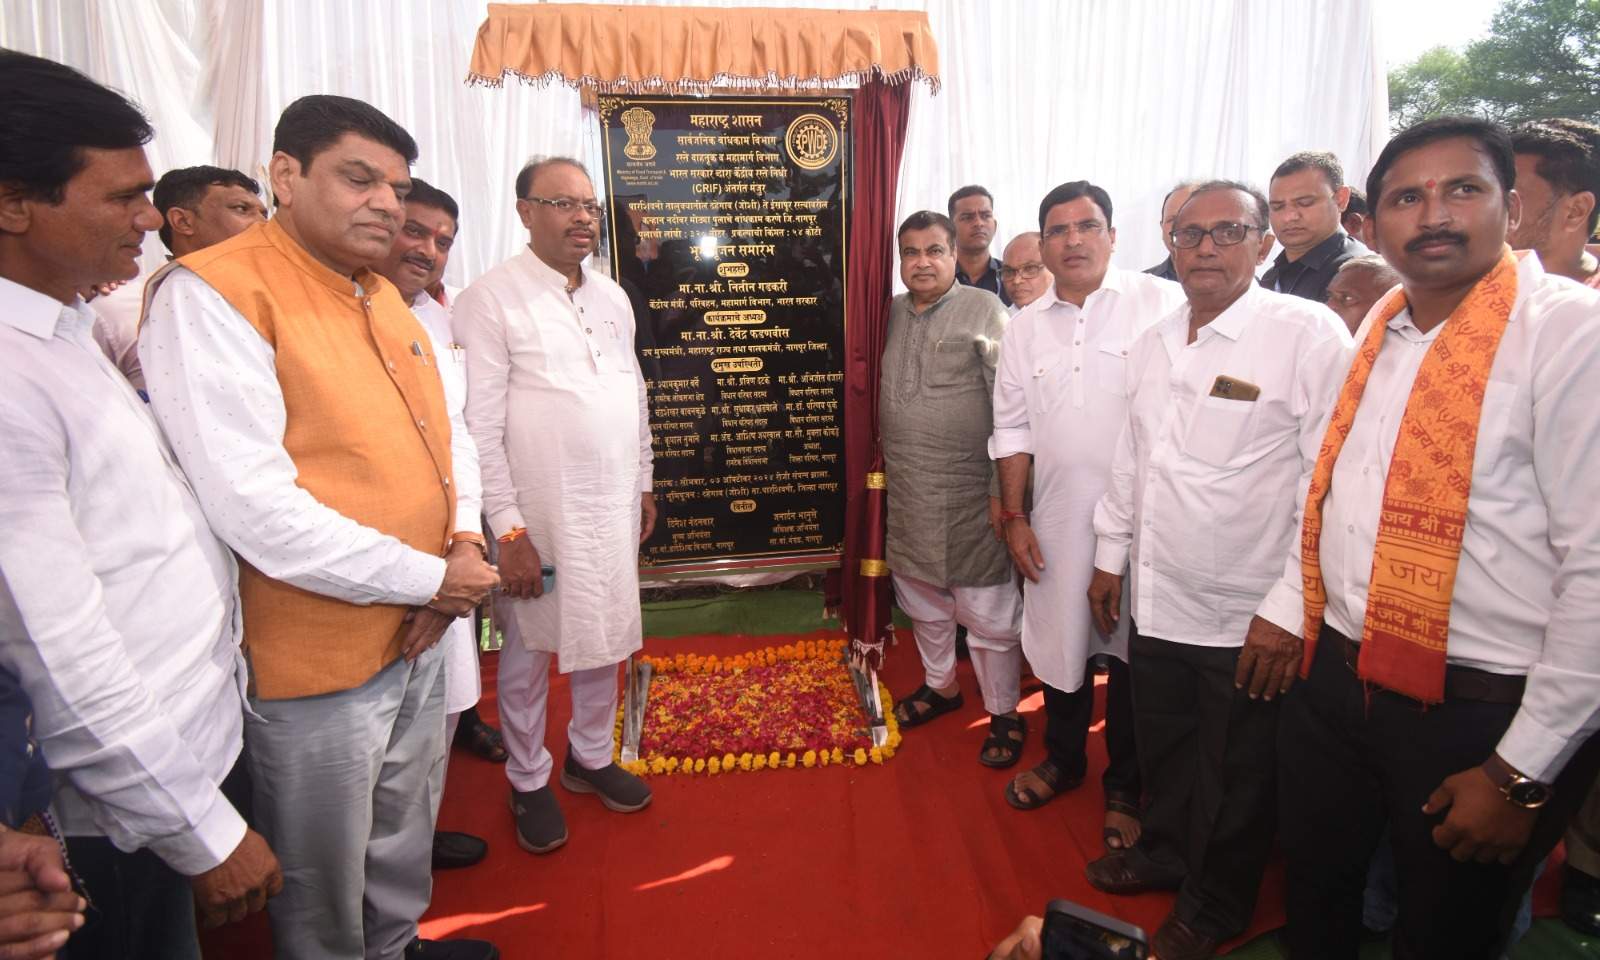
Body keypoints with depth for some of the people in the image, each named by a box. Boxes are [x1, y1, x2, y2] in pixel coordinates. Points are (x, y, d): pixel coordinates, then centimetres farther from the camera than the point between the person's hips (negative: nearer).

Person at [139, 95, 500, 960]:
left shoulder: (381, 294, 9)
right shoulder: (211, 293, -16)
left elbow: (428, 437, 14)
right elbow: (254, 507, -25)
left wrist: (462, 541, -4)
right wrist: (427, 578, -18)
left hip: (419, 634, 8)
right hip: (317, 661, -7)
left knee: (402, 844, 27)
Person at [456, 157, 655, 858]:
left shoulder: (612, 297, 9)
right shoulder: (492, 299, -10)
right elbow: (480, 426, -14)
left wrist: (643, 484, 15)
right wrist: (508, 529, -16)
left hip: (614, 507, 6)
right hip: (541, 512, -5)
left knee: (604, 637, 16)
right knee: (529, 650, 10)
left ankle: (591, 756, 37)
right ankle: (528, 781, 30)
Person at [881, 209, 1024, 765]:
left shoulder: (983, 310, -7)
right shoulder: (891, 314, 9)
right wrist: (880, 458, 12)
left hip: (967, 489, -5)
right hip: (905, 488, 6)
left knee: (987, 610, 3)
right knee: (922, 596, 19)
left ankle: (1004, 714, 22)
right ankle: (940, 685, 41)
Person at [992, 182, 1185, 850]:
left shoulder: (1161, 303, -5)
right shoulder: (1024, 327, 8)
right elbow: (1012, 429, 10)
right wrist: (1014, 517, 6)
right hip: (1058, 518, 4)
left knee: (1133, 650, 9)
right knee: (1059, 639, 17)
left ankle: (1124, 787, 30)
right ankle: (1063, 759, 41)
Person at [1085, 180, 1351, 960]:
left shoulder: (1309, 335, -13)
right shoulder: (1151, 344, 7)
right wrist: (1110, 557, 15)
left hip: (1246, 619, -5)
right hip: (1156, 601, 5)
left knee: (1235, 779, 15)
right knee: (1161, 750, 23)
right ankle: (1164, 853, 48)